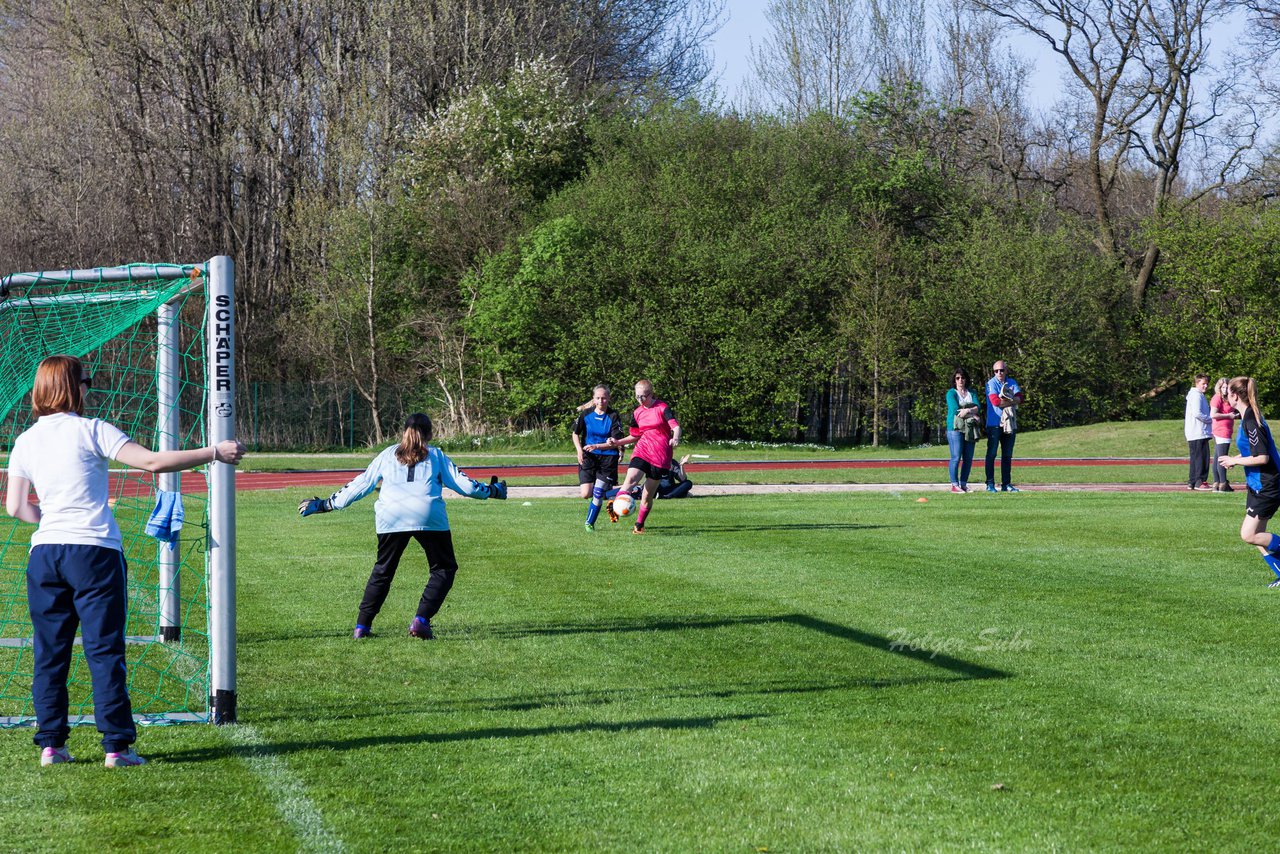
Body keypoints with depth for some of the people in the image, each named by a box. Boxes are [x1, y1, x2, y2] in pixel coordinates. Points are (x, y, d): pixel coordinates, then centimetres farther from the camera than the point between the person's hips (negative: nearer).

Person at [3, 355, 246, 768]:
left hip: (44, 552, 4)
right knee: (104, 652, -1)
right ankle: (116, 746, -3)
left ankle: (50, 743, 9)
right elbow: (152, 461, -13)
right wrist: (214, 452, -7)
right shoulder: (91, 431, -7)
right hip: (94, 551, -4)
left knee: (49, 653, 10)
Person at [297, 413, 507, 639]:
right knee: (444, 568, 11)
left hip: (390, 517, 2)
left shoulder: (387, 455, 23)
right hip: (427, 515, -2)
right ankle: (421, 620, -5)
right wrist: (491, 491, 35)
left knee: (383, 570, 17)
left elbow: (360, 485, 23)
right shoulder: (435, 455, 20)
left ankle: (362, 627, 12)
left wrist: (326, 504, 32)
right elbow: (462, 483, 19)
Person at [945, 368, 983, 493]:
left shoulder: (972, 393, 18)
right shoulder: (951, 393, 3)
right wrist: (973, 415, -9)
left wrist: (968, 410, -19)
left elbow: (978, 407, 2)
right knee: (956, 457, -9)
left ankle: (964, 484, 10)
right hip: (955, 427, -5)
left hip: (969, 429, 5)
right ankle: (954, 485, -7)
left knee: (968, 458, 4)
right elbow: (955, 409, -11)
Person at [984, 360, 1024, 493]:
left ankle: (1006, 484, 12)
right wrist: (1012, 401, -9)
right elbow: (995, 401, -18)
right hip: (994, 423, -5)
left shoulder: (1012, 382, 10)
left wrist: (1006, 400, -17)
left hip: (1009, 424, 5)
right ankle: (990, 484, -2)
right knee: (992, 454, -3)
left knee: (1007, 455, 8)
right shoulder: (991, 383, -4)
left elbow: (1020, 398, -2)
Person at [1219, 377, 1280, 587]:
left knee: (1249, 535, -10)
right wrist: (1237, 458, 10)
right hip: (1257, 485, 10)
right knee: (1256, 535, 9)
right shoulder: (1248, 417, 10)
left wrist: (1234, 461, -14)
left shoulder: (1251, 422, -21)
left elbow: (1262, 457, -25)